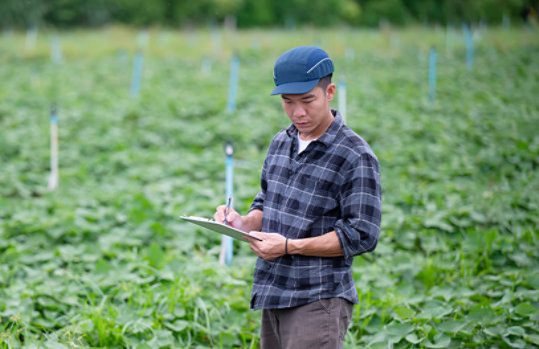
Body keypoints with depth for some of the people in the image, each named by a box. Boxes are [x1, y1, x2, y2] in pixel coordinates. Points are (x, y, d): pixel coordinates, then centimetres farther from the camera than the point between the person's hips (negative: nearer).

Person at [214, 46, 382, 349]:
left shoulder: (356, 158, -11)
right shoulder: (281, 143, 13)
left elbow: (361, 236, -15)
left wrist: (290, 246, -21)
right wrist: (244, 223, -2)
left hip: (319, 301, -7)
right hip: (274, 296, 8)